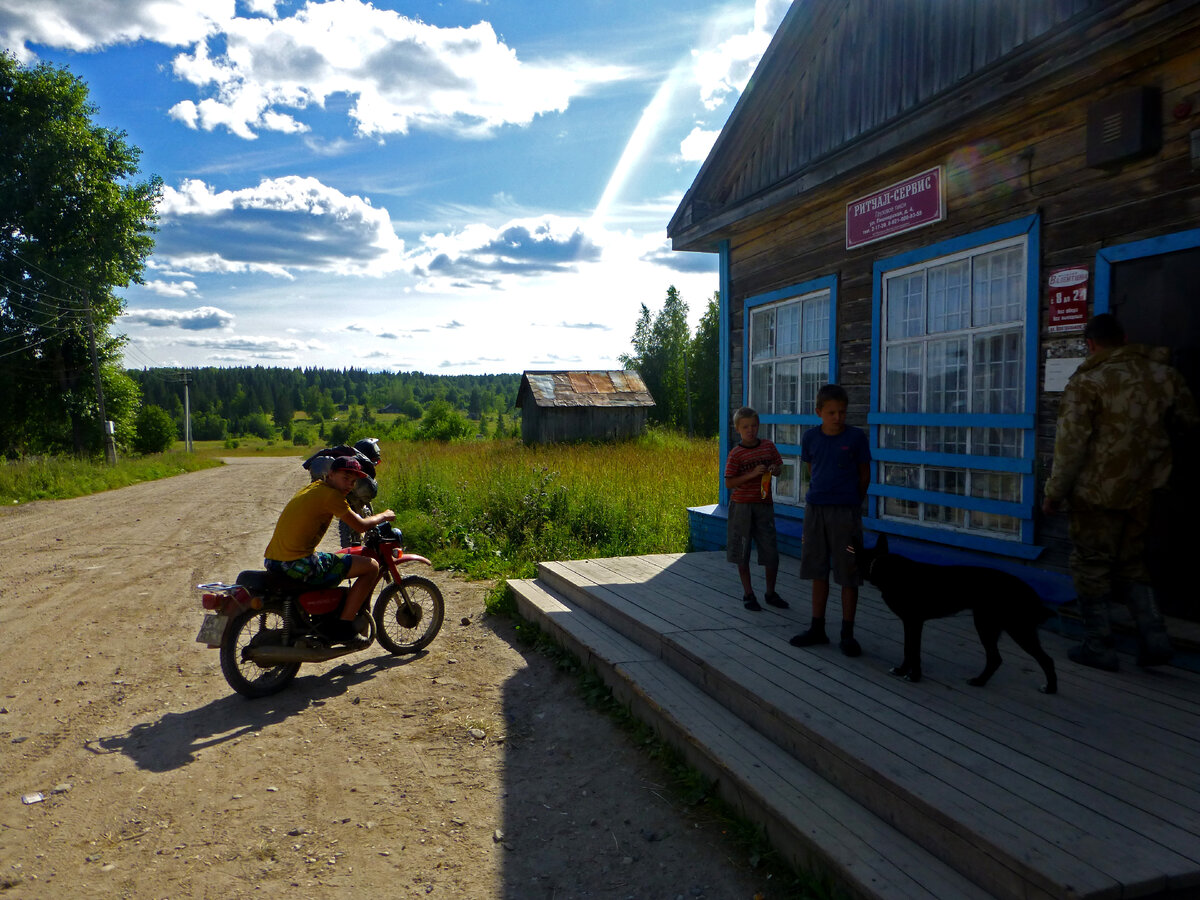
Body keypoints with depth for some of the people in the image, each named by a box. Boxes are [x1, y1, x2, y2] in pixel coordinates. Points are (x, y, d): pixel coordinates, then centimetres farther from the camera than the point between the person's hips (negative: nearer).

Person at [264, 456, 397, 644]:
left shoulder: (312, 487, 17)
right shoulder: (331, 495, -10)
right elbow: (360, 526, -5)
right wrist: (383, 516, 13)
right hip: (298, 564, -10)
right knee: (371, 566, -4)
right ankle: (343, 627, 0)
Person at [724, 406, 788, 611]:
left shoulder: (768, 446, 5)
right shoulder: (736, 454, -7)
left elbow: (779, 466, 17)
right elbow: (728, 483, -10)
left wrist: (775, 469, -6)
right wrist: (752, 474, -20)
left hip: (764, 504, 3)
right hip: (742, 506, -3)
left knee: (771, 553, 4)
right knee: (742, 552, 6)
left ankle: (771, 592, 22)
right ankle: (748, 594, 20)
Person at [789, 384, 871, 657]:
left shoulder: (856, 437, -5)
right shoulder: (810, 437, 3)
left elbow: (864, 475, 4)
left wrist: (852, 501, 6)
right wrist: (820, 493, 8)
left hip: (845, 511, -3)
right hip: (815, 509, 3)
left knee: (848, 574, 1)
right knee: (818, 571, 11)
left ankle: (847, 634, 13)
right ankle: (817, 629, 22)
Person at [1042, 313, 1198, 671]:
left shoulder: (1087, 381, -13)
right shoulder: (1163, 374, 3)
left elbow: (1070, 444, -15)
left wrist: (1054, 494, -7)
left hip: (1096, 494, -5)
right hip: (1140, 493, 5)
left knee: (1092, 569, 7)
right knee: (1132, 564, 20)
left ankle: (1098, 648, 12)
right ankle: (1154, 639, 15)